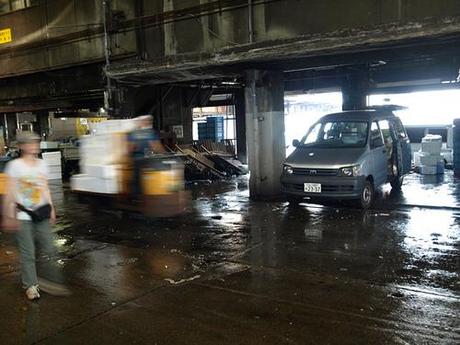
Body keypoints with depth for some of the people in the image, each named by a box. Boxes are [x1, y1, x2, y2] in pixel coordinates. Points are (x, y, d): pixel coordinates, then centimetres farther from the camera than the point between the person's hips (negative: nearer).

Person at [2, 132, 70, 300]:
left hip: (41, 213, 5)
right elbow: (9, 193, -7)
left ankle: (49, 281, 20)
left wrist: (51, 208, 13)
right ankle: (30, 285, 17)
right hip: (23, 215, -5)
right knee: (27, 253, 2)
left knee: (49, 250, 6)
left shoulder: (41, 164, 7)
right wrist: (9, 216, -9)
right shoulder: (14, 165, -8)